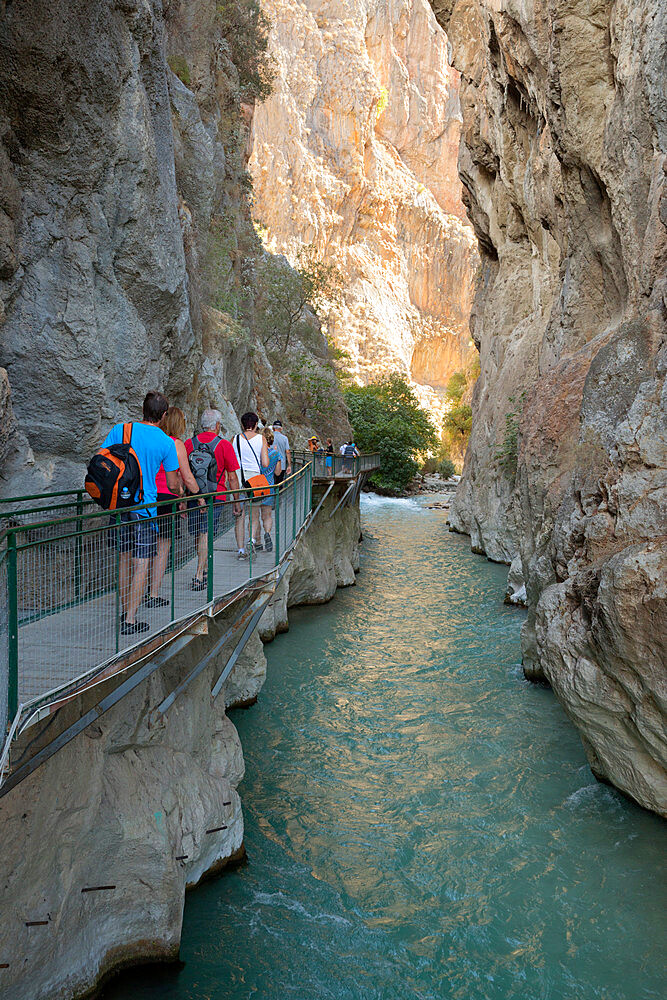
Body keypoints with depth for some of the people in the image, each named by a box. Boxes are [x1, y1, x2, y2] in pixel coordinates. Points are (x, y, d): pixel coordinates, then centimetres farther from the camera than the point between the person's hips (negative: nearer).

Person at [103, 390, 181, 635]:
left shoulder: (120, 430, 0)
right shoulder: (166, 443, -5)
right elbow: (173, 484, -1)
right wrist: (179, 494, 22)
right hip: (145, 506, -4)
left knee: (124, 558, 17)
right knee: (141, 563, 2)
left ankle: (125, 612, 27)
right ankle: (130, 620, 1)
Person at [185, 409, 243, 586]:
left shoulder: (189, 443, 4)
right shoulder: (224, 445, -4)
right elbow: (232, 477, -3)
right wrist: (236, 501, 4)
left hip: (193, 496, 3)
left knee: (199, 535, 15)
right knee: (206, 534, -4)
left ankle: (204, 571, 28)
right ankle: (199, 576, -8)